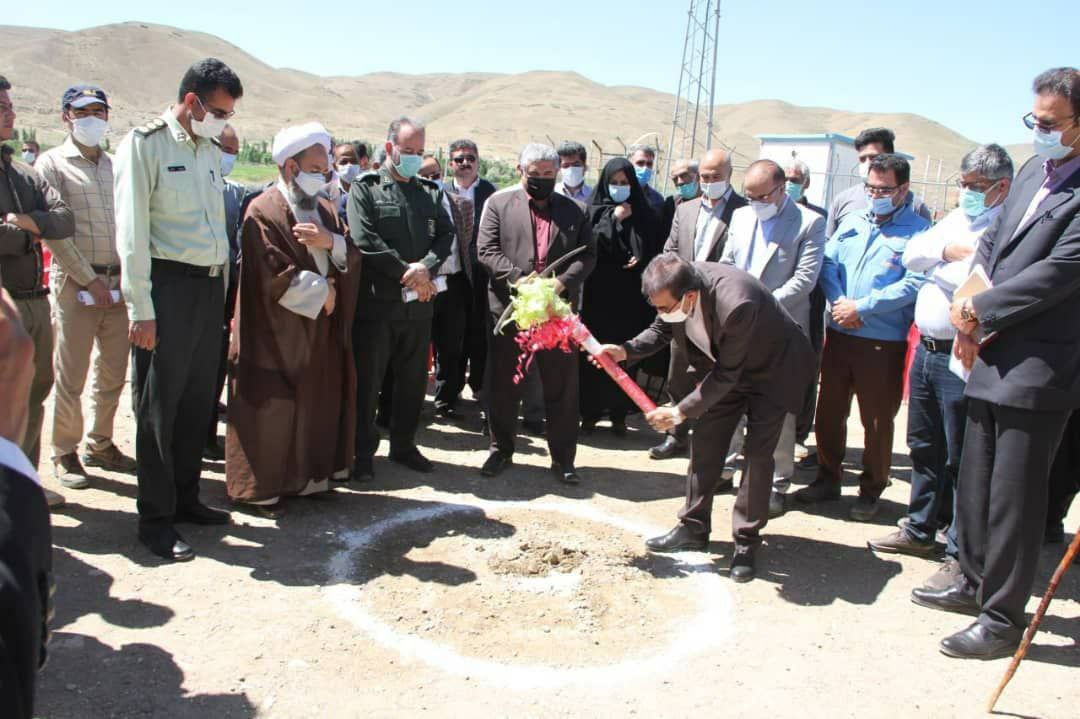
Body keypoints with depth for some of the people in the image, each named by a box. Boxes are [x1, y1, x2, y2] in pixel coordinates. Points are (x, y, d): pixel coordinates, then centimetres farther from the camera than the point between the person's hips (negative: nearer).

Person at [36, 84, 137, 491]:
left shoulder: (114, 165, 15)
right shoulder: (52, 164, 1)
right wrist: (89, 279, -12)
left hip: (118, 282, 5)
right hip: (75, 283, -4)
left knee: (113, 372, 10)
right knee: (70, 374, 0)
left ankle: (101, 444, 24)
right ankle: (65, 453, 13)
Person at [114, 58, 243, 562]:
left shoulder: (209, 150, 16)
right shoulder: (144, 144, -5)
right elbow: (131, 231, -11)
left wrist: (224, 288, 11)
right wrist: (140, 308, -15)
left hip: (210, 286, 7)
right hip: (167, 285, -7)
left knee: (198, 401, 13)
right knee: (158, 405, 0)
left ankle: (185, 497, 27)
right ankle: (155, 517, 10)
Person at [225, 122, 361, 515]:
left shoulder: (325, 209, 13)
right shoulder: (264, 211, -10)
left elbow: (352, 257, 5)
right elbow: (276, 276, -19)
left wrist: (330, 241, -14)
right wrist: (321, 291, -10)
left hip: (322, 330, 7)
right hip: (278, 331, -7)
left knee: (318, 403, 10)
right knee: (273, 409, 0)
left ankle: (307, 475, 22)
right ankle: (261, 486, 12)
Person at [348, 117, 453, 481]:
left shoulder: (430, 192, 13)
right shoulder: (365, 189, -1)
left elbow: (446, 235, 3)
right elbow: (364, 241, -12)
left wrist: (426, 267, -15)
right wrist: (407, 273, -12)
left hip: (419, 303, 5)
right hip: (376, 301, -5)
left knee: (414, 379, 13)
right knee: (367, 380, 2)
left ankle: (403, 444, 27)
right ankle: (363, 451, 14)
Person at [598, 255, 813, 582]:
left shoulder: (735, 304, -42)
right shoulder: (678, 287, -22)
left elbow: (727, 374, -31)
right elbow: (661, 330, -2)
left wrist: (681, 411, -28)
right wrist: (625, 350, -20)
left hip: (773, 369, -6)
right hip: (724, 365, 7)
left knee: (757, 452, -9)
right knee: (705, 442, 5)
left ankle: (746, 541, 4)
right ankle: (694, 528, 17)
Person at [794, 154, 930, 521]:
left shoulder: (918, 231, -5)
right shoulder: (852, 221, 12)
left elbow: (914, 283, -16)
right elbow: (828, 264, 6)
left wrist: (862, 307, -17)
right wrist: (839, 302, -11)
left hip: (883, 343, -5)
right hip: (839, 335, 5)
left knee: (877, 420, 5)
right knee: (829, 411, 13)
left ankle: (871, 490, 21)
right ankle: (828, 479, 29)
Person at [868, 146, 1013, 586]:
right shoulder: (956, 220, 14)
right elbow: (912, 253, 4)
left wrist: (934, 262, -13)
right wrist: (950, 250, -14)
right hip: (926, 349, 8)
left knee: (961, 459, 0)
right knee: (924, 447, 18)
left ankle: (961, 555, 11)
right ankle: (919, 530, 33)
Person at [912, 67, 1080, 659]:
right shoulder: (1032, 171, 12)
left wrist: (979, 311, -12)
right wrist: (974, 295, -2)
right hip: (993, 360, 8)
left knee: (1015, 499, 1)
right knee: (976, 483, 19)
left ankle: (1003, 619, 16)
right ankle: (974, 583, 37)